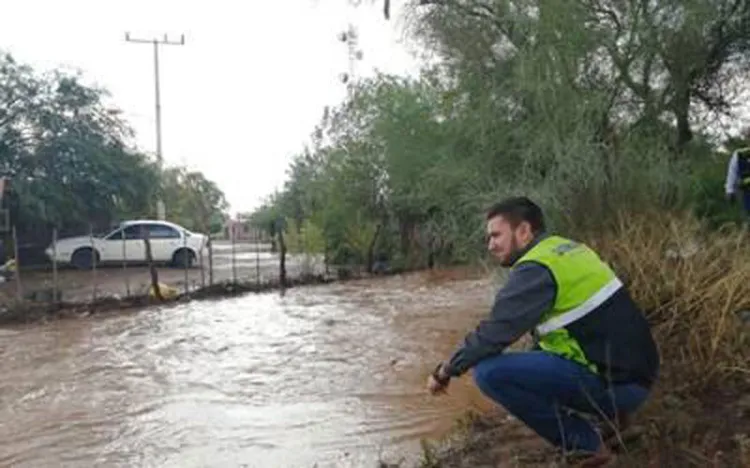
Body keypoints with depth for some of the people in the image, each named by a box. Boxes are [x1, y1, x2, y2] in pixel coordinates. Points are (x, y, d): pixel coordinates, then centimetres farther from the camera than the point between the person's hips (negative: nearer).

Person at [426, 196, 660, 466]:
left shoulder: (537, 268, -16)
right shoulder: (566, 249, 12)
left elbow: (494, 333, -17)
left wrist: (444, 371, -4)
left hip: (616, 382, -9)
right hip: (631, 368, 9)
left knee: (488, 371, -17)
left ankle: (583, 441, -5)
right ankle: (604, 410, 16)